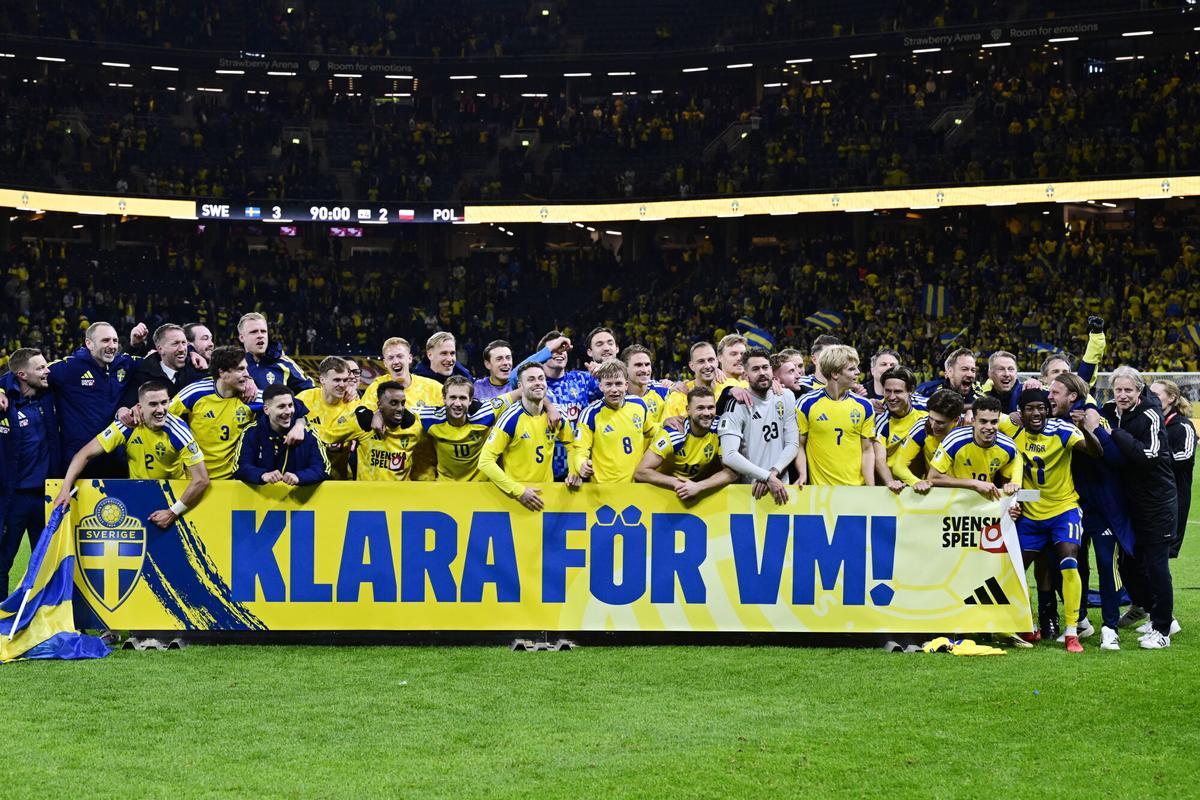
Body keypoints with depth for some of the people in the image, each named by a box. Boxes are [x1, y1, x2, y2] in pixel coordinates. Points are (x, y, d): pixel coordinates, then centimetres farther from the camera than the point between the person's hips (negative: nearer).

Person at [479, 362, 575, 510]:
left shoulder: (556, 415, -2)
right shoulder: (511, 418, -16)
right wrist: (518, 491, -23)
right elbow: (485, 461, -18)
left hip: (548, 492, 4)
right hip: (515, 494, -4)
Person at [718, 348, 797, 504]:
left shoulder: (786, 398, 6)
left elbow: (792, 444, 3)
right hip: (747, 491, -4)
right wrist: (768, 477, -22)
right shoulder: (736, 405, -9)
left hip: (781, 487, 4)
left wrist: (773, 473, -13)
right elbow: (729, 456, -19)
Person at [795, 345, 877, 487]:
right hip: (819, 488, -2)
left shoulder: (864, 406, 3)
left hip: (857, 487, 2)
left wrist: (871, 488, -3)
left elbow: (867, 450, 5)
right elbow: (799, 445, 1)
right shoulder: (806, 404, -4)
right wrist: (802, 475, -13)